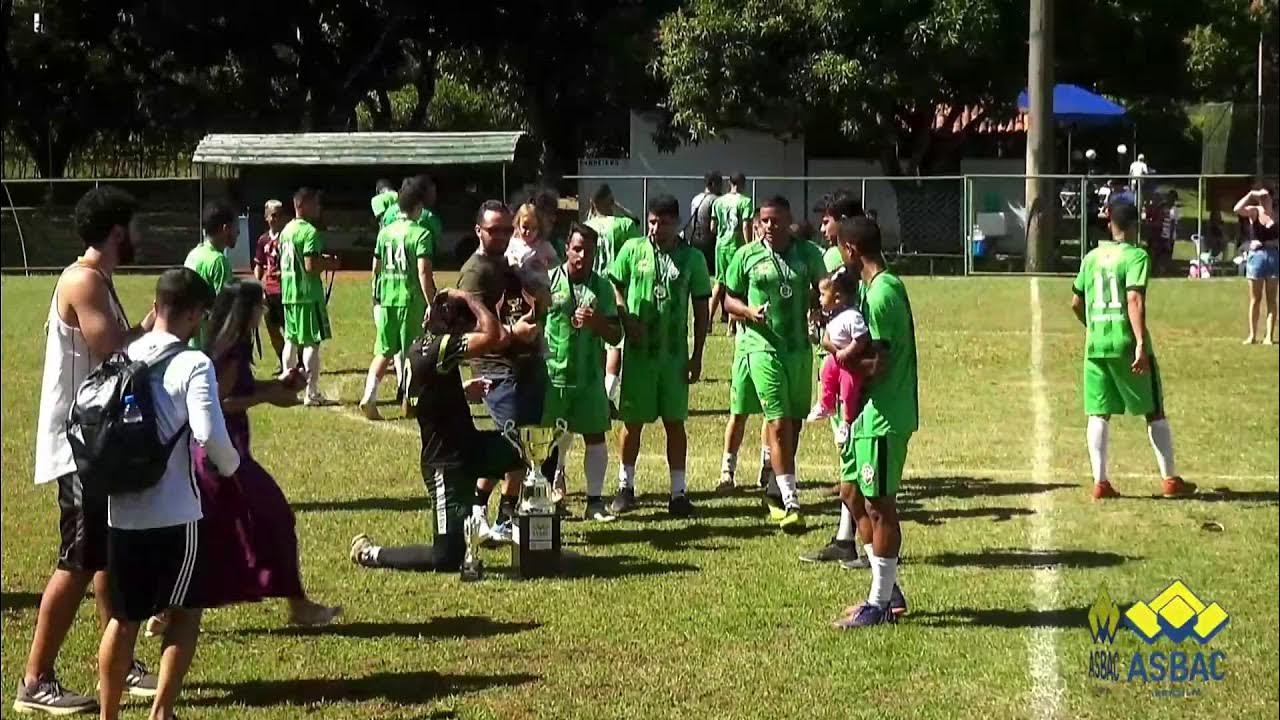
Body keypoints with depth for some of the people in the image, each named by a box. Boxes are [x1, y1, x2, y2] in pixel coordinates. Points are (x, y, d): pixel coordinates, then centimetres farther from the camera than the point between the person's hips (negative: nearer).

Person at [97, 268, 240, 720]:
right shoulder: (193, 364, -12)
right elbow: (209, 434, -22)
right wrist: (230, 465, -3)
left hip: (122, 512, 5)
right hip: (175, 513, -5)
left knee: (124, 617, 16)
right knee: (185, 613, 11)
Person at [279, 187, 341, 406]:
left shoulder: (286, 230, 13)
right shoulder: (310, 232, -15)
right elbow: (311, 266, -22)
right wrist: (328, 265, -3)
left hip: (288, 294, 9)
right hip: (308, 295, -9)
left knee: (291, 340, 15)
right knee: (312, 342, -4)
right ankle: (312, 393, -4)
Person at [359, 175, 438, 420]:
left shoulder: (385, 232, 7)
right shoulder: (421, 234, -10)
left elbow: (376, 267, 14)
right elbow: (423, 273, -18)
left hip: (386, 299, 5)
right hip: (411, 299, -5)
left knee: (384, 351, 9)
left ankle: (369, 396, -6)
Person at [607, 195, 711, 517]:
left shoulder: (692, 258, 0)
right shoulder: (632, 249, 0)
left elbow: (702, 309, 4)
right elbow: (615, 288, 6)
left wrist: (697, 355, 1)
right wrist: (627, 320, -12)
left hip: (674, 354, 0)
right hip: (638, 351, 0)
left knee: (675, 422, 4)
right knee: (633, 421, 6)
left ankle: (678, 492, 11)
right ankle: (625, 487, 20)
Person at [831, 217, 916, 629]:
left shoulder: (881, 293, -19)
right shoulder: (876, 286, 13)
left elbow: (876, 366, -21)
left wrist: (844, 358, -5)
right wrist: (851, 351, 0)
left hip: (884, 417, -10)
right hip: (869, 413, 10)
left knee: (879, 505, -2)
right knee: (852, 493, 16)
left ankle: (880, 604, 7)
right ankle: (888, 591, 24)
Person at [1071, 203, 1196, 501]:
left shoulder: (1092, 257, 11)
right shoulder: (1136, 256, -6)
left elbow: (1076, 303, 15)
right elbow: (1135, 299, -18)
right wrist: (1141, 344, -22)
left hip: (1095, 344, 5)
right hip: (1126, 343, -5)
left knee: (1099, 414, 6)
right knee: (1155, 411, 7)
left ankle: (1100, 482, 0)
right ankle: (1170, 479, 11)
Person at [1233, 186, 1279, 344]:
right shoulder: (1254, 211, 1)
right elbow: (1237, 209, -19)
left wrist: (1267, 243, -9)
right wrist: (1250, 194, -17)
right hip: (1256, 255, 0)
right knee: (1255, 299, 4)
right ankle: (1252, 335, 9)